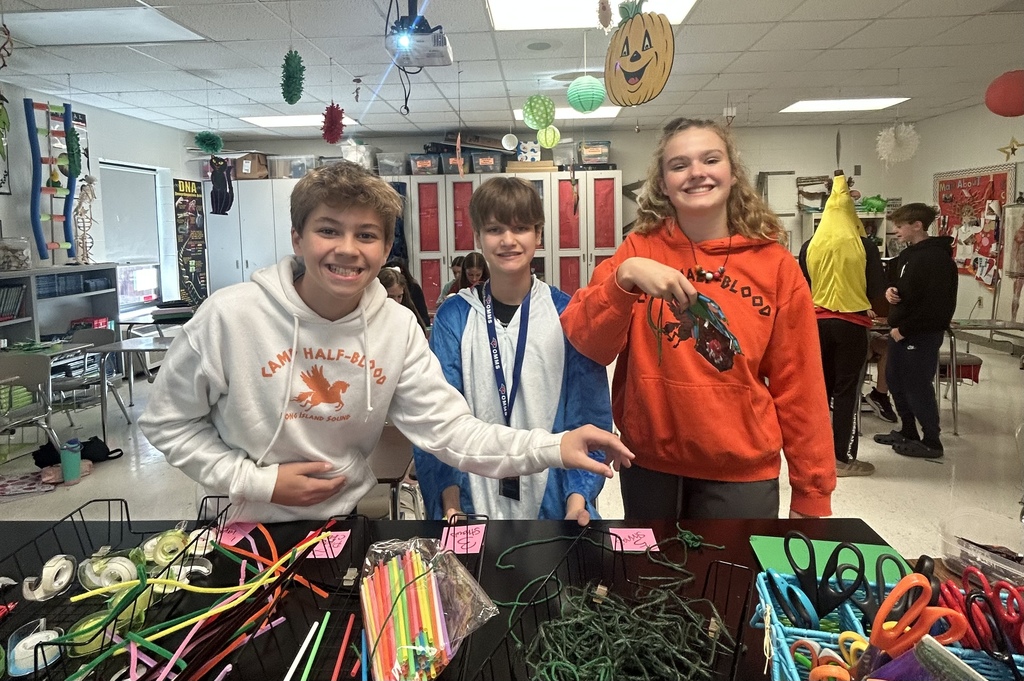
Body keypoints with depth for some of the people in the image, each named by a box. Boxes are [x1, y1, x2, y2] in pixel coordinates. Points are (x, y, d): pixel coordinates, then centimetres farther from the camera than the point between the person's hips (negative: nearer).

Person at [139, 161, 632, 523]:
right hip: (255, 521, -2)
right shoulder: (230, 316, -20)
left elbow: (449, 430, -18)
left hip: (350, 514, 3)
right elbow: (167, 423, -9)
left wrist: (552, 448, -32)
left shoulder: (398, 328, -12)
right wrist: (260, 481, -17)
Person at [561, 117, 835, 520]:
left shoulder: (776, 265, -4)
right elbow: (586, 342, -12)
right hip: (650, 465, 1)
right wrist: (625, 276, -28)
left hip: (742, 473, 0)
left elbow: (798, 386, -1)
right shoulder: (639, 248, -3)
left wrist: (812, 492, 1)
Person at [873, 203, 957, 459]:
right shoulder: (908, 254, 13)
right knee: (895, 381, 15)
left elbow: (936, 305, -23)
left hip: (921, 335, -9)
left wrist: (904, 329, -19)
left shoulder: (937, 258, -17)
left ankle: (931, 442, 11)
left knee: (917, 387, -2)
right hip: (900, 331, 9)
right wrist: (891, 290, -1)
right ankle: (908, 431, 29)